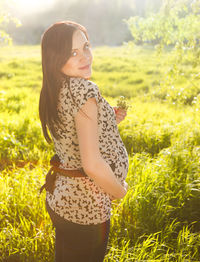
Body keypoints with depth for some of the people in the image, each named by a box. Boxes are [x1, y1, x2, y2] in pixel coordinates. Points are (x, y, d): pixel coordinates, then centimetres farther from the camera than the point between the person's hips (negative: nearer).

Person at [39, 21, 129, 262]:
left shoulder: (52, 93, 2)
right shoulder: (84, 89, -25)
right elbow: (92, 165, -30)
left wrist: (109, 120, 9)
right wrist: (120, 191, -12)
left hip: (60, 198, 8)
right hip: (86, 207, -8)